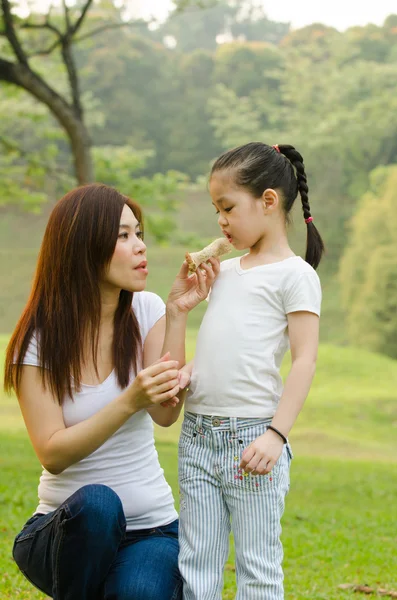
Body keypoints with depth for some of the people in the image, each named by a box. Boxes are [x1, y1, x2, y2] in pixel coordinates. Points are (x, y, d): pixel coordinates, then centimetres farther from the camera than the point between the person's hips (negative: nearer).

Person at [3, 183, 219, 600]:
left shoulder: (146, 311, 0)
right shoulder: (38, 341, -7)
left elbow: (166, 414, -13)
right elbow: (53, 455, -17)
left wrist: (177, 315, -19)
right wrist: (129, 401, -30)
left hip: (151, 526, 1)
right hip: (68, 529, -1)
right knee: (96, 502, -35)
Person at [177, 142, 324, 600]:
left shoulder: (295, 274, -4)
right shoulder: (224, 271, 17)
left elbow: (304, 360, -10)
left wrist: (277, 434, -19)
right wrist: (184, 373, 1)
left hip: (251, 435, -7)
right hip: (197, 433, 7)